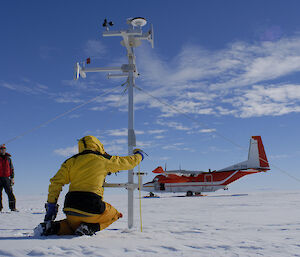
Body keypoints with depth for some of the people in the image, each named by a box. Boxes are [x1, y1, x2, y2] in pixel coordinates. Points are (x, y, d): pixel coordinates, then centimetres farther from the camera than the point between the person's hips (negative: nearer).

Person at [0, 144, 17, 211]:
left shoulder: (8, 158, 12)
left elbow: (11, 169, 13)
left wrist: (12, 178, 5)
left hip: (6, 178, 0)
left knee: (9, 192, -8)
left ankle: (12, 207, -6)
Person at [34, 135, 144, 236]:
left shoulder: (71, 161, 12)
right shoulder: (104, 160, 3)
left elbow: (56, 182, 6)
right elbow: (128, 162, 15)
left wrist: (51, 205, 11)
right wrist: (138, 155, 36)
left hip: (70, 209, 4)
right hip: (91, 209, -4)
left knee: (75, 226, 35)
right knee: (114, 214, 25)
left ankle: (53, 227, 6)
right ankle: (90, 227, 0)